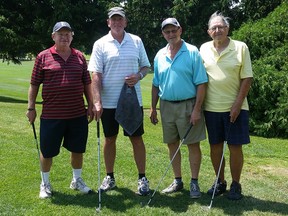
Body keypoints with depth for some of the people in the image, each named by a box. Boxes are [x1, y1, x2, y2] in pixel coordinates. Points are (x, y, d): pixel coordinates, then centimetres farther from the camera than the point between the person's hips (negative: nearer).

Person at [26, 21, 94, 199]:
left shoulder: (80, 57, 7)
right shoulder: (43, 57, -1)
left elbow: (87, 83, 12)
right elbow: (34, 84, 1)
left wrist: (91, 105, 8)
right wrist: (31, 107, -2)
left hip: (78, 114, 3)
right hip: (51, 115, -2)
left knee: (78, 149, 12)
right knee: (47, 151, 8)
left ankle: (77, 180, 32)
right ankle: (45, 183, 28)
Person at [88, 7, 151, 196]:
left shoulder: (136, 41, 5)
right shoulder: (100, 44, -1)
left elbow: (146, 66, 11)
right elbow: (96, 74, -6)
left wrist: (139, 76, -12)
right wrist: (97, 101, -15)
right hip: (108, 102, -1)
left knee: (136, 138, 5)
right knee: (110, 139, 10)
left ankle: (142, 178, 16)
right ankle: (110, 177, 24)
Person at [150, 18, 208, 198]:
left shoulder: (192, 52, -7)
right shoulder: (160, 55, 8)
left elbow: (201, 83, -10)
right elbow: (156, 85, 15)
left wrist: (197, 109, -16)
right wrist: (153, 108, 11)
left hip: (188, 105, -5)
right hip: (166, 106, 5)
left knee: (193, 144, 1)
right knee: (172, 144, 11)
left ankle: (194, 183, 13)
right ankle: (178, 181, 25)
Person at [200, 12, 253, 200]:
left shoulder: (240, 47, -4)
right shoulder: (204, 49, 5)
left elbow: (247, 78, -5)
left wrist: (237, 104, -12)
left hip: (234, 108, -3)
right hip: (211, 107, 3)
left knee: (235, 147, 1)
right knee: (215, 146, 9)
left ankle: (236, 185, 16)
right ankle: (220, 182, 25)